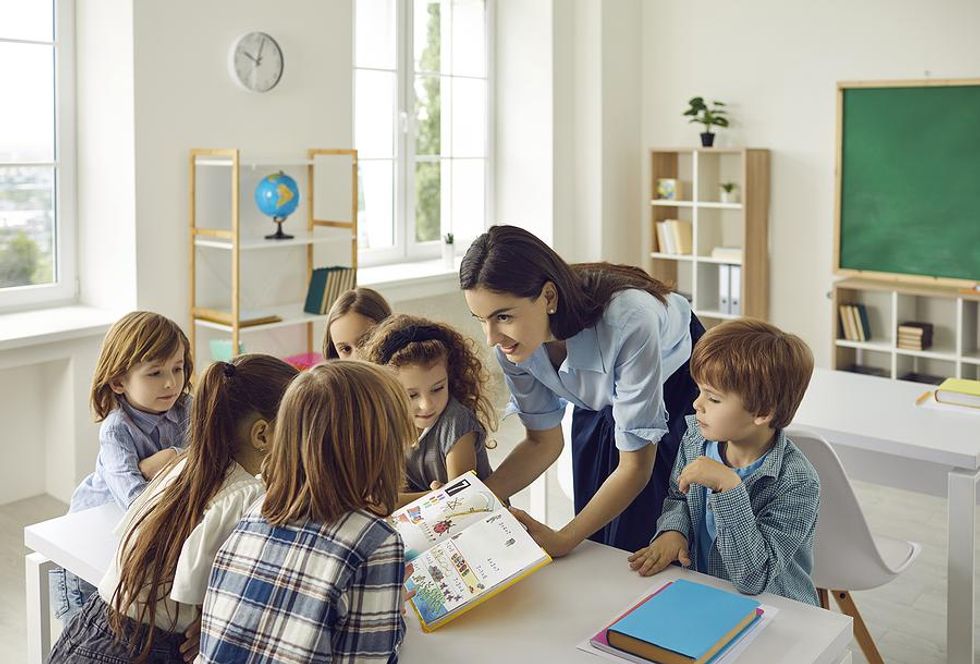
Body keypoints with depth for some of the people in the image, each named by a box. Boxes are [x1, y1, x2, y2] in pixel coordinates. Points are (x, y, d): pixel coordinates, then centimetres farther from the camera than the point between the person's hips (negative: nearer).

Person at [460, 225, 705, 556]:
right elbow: (544, 441, -11)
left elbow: (635, 466, -32)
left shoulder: (626, 320, -42)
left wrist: (563, 541, -40)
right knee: (596, 542, 8)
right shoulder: (512, 337, -26)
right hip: (599, 405, 4)